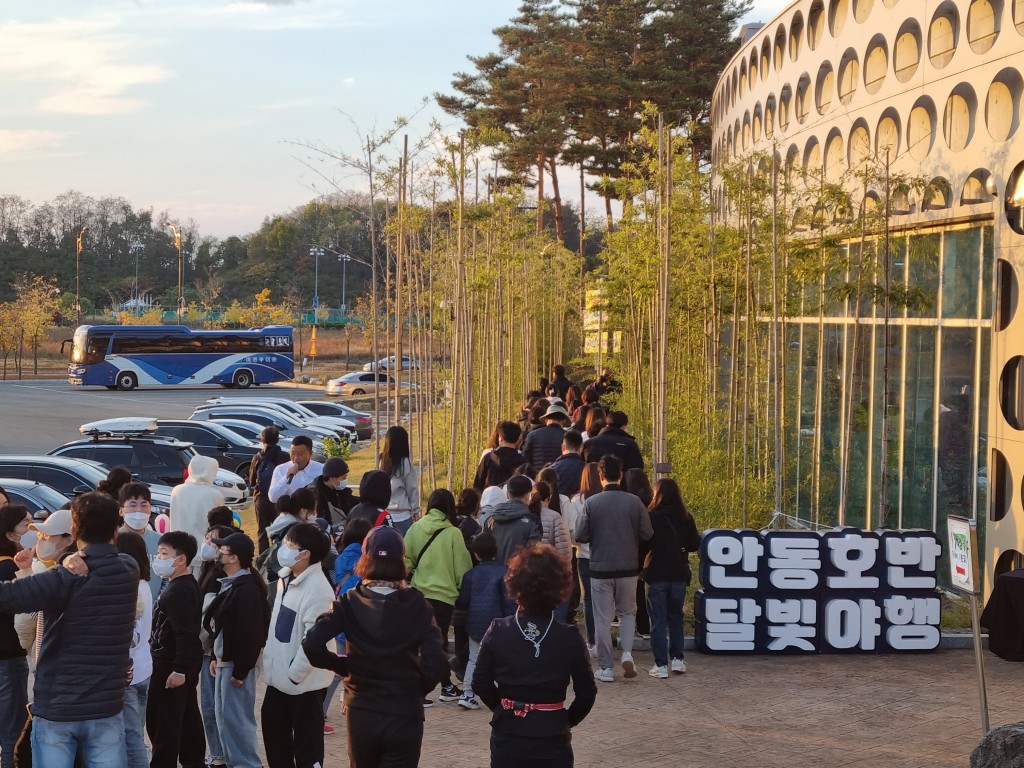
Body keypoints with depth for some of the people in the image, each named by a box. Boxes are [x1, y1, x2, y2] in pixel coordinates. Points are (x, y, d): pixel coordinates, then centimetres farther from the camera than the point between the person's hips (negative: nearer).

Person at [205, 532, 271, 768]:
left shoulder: (247, 589, -19)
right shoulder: (229, 584, 12)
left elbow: (250, 633, -22)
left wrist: (241, 671, -21)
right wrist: (216, 658, 17)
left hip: (236, 664, -10)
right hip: (225, 661, 10)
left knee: (236, 717, -5)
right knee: (224, 716, 16)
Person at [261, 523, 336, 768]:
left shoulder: (317, 589, -24)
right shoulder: (285, 578, 6)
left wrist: (294, 673, -20)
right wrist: (269, 655, 13)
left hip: (304, 681, -10)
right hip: (279, 676, 10)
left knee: (307, 745, 2)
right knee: (274, 731, 21)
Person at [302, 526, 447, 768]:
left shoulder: (349, 603, -5)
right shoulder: (417, 605, -6)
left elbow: (312, 645, -17)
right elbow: (435, 662, -14)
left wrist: (342, 665, 1)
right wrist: (417, 690, 5)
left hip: (361, 714, 2)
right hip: (405, 715, -1)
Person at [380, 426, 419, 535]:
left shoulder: (383, 461, 0)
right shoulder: (405, 463, -12)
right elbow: (412, 488, -4)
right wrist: (415, 510, 8)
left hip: (384, 514, 4)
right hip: (402, 515, -4)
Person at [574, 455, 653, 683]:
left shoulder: (591, 503, -10)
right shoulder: (634, 502, -6)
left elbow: (581, 536, -9)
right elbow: (647, 534, -5)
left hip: (601, 568, -1)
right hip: (628, 568, 2)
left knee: (603, 619, 8)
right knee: (626, 613, 19)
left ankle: (605, 668, 10)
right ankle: (627, 652, -1)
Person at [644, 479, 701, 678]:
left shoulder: (652, 517, -13)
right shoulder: (686, 518, -2)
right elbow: (694, 545, 6)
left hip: (656, 574, -3)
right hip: (679, 575, 3)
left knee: (658, 620, 3)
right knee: (675, 617, 19)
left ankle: (661, 665, 0)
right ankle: (677, 659, 19)